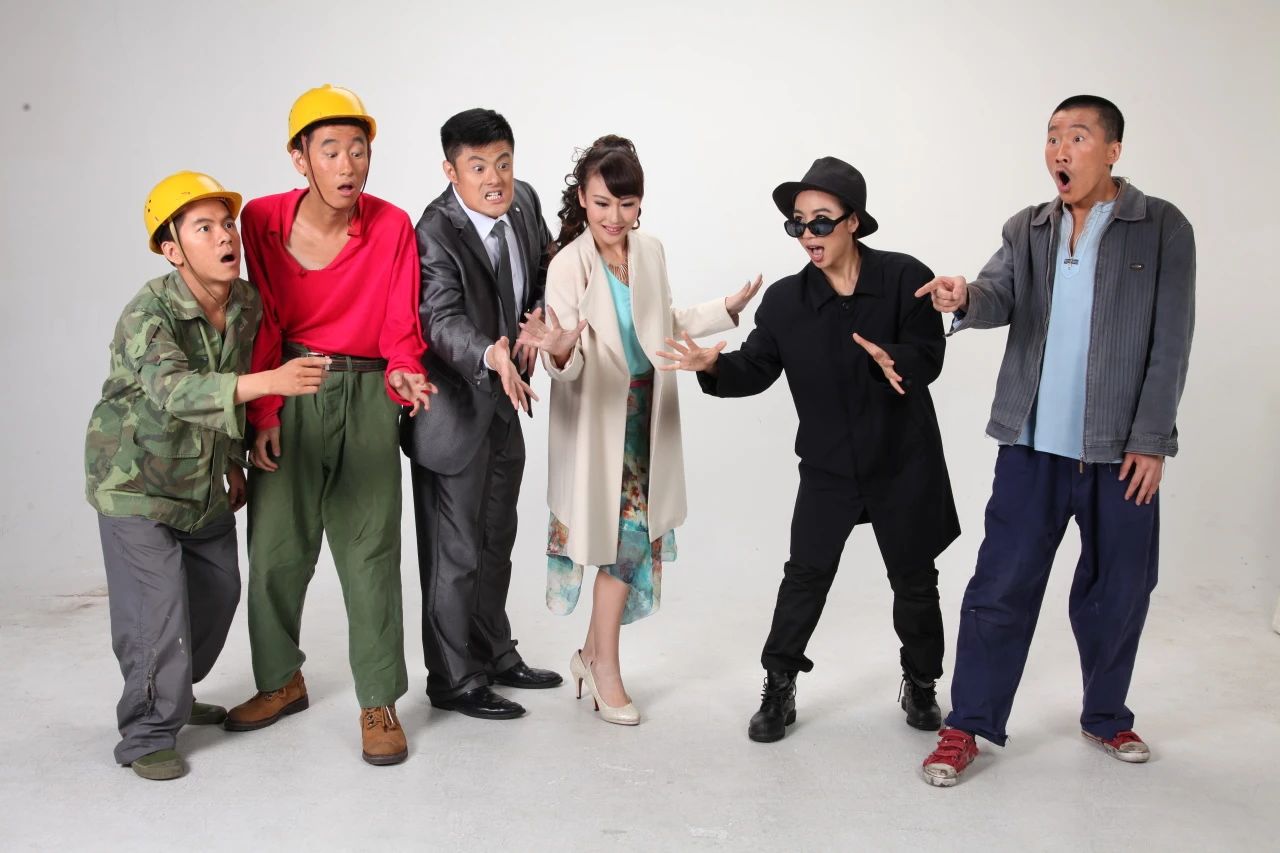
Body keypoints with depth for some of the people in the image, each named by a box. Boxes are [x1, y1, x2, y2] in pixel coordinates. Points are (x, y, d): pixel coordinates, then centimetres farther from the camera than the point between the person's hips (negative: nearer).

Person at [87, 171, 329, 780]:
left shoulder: (247, 303, -6)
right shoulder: (148, 312, -27)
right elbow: (171, 389, -46)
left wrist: (233, 461, 15)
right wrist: (268, 381, -58)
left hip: (204, 480, 7)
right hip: (136, 480, -7)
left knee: (217, 593, 16)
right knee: (157, 610, -8)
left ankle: (173, 696, 40)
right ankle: (147, 735, 12)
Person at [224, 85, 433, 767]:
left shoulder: (392, 227, -6)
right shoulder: (264, 220, -3)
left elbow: (401, 325, -4)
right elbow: (262, 324, 1)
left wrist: (404, 373, -25)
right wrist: (262, 413, -2)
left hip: (366, 395, -1)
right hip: (289, 393, 2)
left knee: (370, 551, -2)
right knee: (274, 546, 7)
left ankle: (379, 703, 9)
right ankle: (282, 681, 29)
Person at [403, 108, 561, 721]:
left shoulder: (524, 201, -4)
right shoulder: (435, 235, -26)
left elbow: (545, 268, 13)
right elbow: (442, 321, -37)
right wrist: (491, 356, -57)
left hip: (502, 403, 8)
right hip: (453, 412, -8)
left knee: (497, 540, 21)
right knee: (456, 552, 3)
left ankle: (494, 654, 39)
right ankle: (453, 681, 21)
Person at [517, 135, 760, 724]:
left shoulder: (651, 252, 2)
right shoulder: (569, 266, -16)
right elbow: (570, 367, -20)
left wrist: (727, 309, 13)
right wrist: (559, 350, -42)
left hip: (647, 414, 6)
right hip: (598, 420, -6)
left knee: (637, 536, 10)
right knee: (625, 535, -2)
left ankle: (594, 654, 26)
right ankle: (604, 665, 16)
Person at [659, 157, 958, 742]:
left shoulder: (906, 278, -13)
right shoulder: (785, 300, -6)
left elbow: (929, 357, -16)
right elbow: (757, 367, -7)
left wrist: (893, 360, -37)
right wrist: (714, 365, -27)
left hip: (904, 459, -1)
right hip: (827, 463, 1)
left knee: (914, 576, 13)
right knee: (806, 573, 3)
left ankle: (920, 683, 34)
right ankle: (778, 687, 18)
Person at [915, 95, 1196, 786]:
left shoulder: (1162, 229, 0)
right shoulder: (1026, 229, 9)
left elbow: (1169, 342, -3)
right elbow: (1000, 297, -5)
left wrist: (1152, 441, -8)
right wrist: (965, 298, -30)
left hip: (1121, 447, -1)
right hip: (1033, 443, 1)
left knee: (1117, 589, 10)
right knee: (1001, 585, 1)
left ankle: (1106, 717, 31)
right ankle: (967, 725, 11)